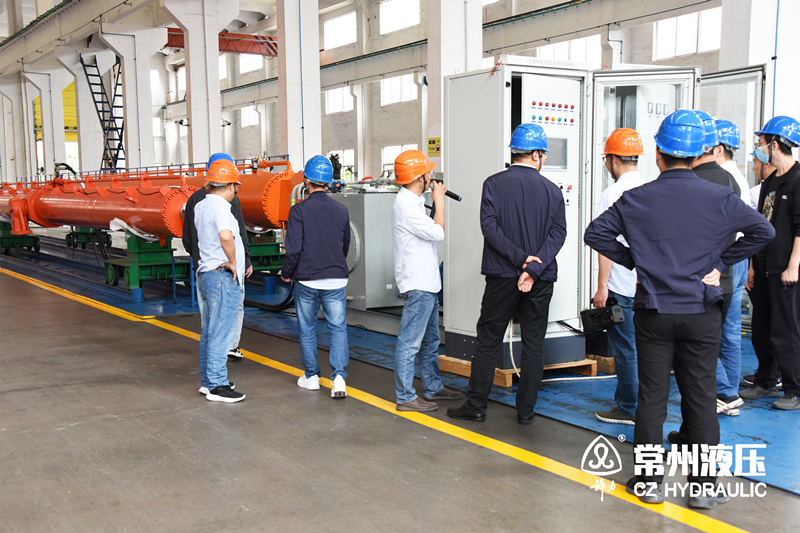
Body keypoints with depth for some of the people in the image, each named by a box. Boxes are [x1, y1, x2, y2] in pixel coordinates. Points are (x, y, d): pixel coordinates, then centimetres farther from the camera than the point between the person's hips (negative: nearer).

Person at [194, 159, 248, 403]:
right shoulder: (220, 206, -17)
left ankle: (208, 380, 26)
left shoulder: (200, 206, 11)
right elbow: (226, 236, -36)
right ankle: (217, 386, 1)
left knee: (209, 332, 16)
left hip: (206, 273, 10)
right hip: (223, 277, -10)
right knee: (221, 334, -4)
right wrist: (233, 262, -22)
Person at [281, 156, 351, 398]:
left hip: (306, 281, -2)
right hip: (336, 280, 2)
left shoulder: (299, 210, -10)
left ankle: (312, 376, 22)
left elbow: (293, 249, -13)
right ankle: (339, 377, -7)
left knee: (307, 329, 13)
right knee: (338, 328, 5)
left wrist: (286, 273, 4)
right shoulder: (341, 210, 2)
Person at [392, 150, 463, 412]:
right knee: (409, 343, -5)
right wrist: (439, 201, -8)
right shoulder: (406, 204, -18)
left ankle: (433, 387, 31)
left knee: (429, 340, 19)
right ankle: (405, 397, 1)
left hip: (427, 282, 11)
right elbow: (437, 233, -17)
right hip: (417, 285, -11)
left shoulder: (412, 201, 15)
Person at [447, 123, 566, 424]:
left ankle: (476, 406, 10)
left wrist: (519, 258, -12)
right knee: (534, 343, 9)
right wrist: (533, 268, -16)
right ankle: (526, 410, 13)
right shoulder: (552, 190, 2)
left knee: (488, 341, 7)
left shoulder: (494, 184, -1)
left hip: (502, 276, -1)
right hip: (540, 281, 1)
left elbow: (489, 226, -12)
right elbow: (558, 233, -8)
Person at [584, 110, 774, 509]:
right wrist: (721, 263, 1)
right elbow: (763, 231, -4)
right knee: (701, 399, 7)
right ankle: (705, 486, 15)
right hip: (701, 314, 0)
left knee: (651, 398, 8)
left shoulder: (637, 199, -4)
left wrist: (633, 261, 3)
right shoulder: (719, 198, -4)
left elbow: (595, 233, -3)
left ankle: (648, 481, 15)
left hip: (653, 313, 0)